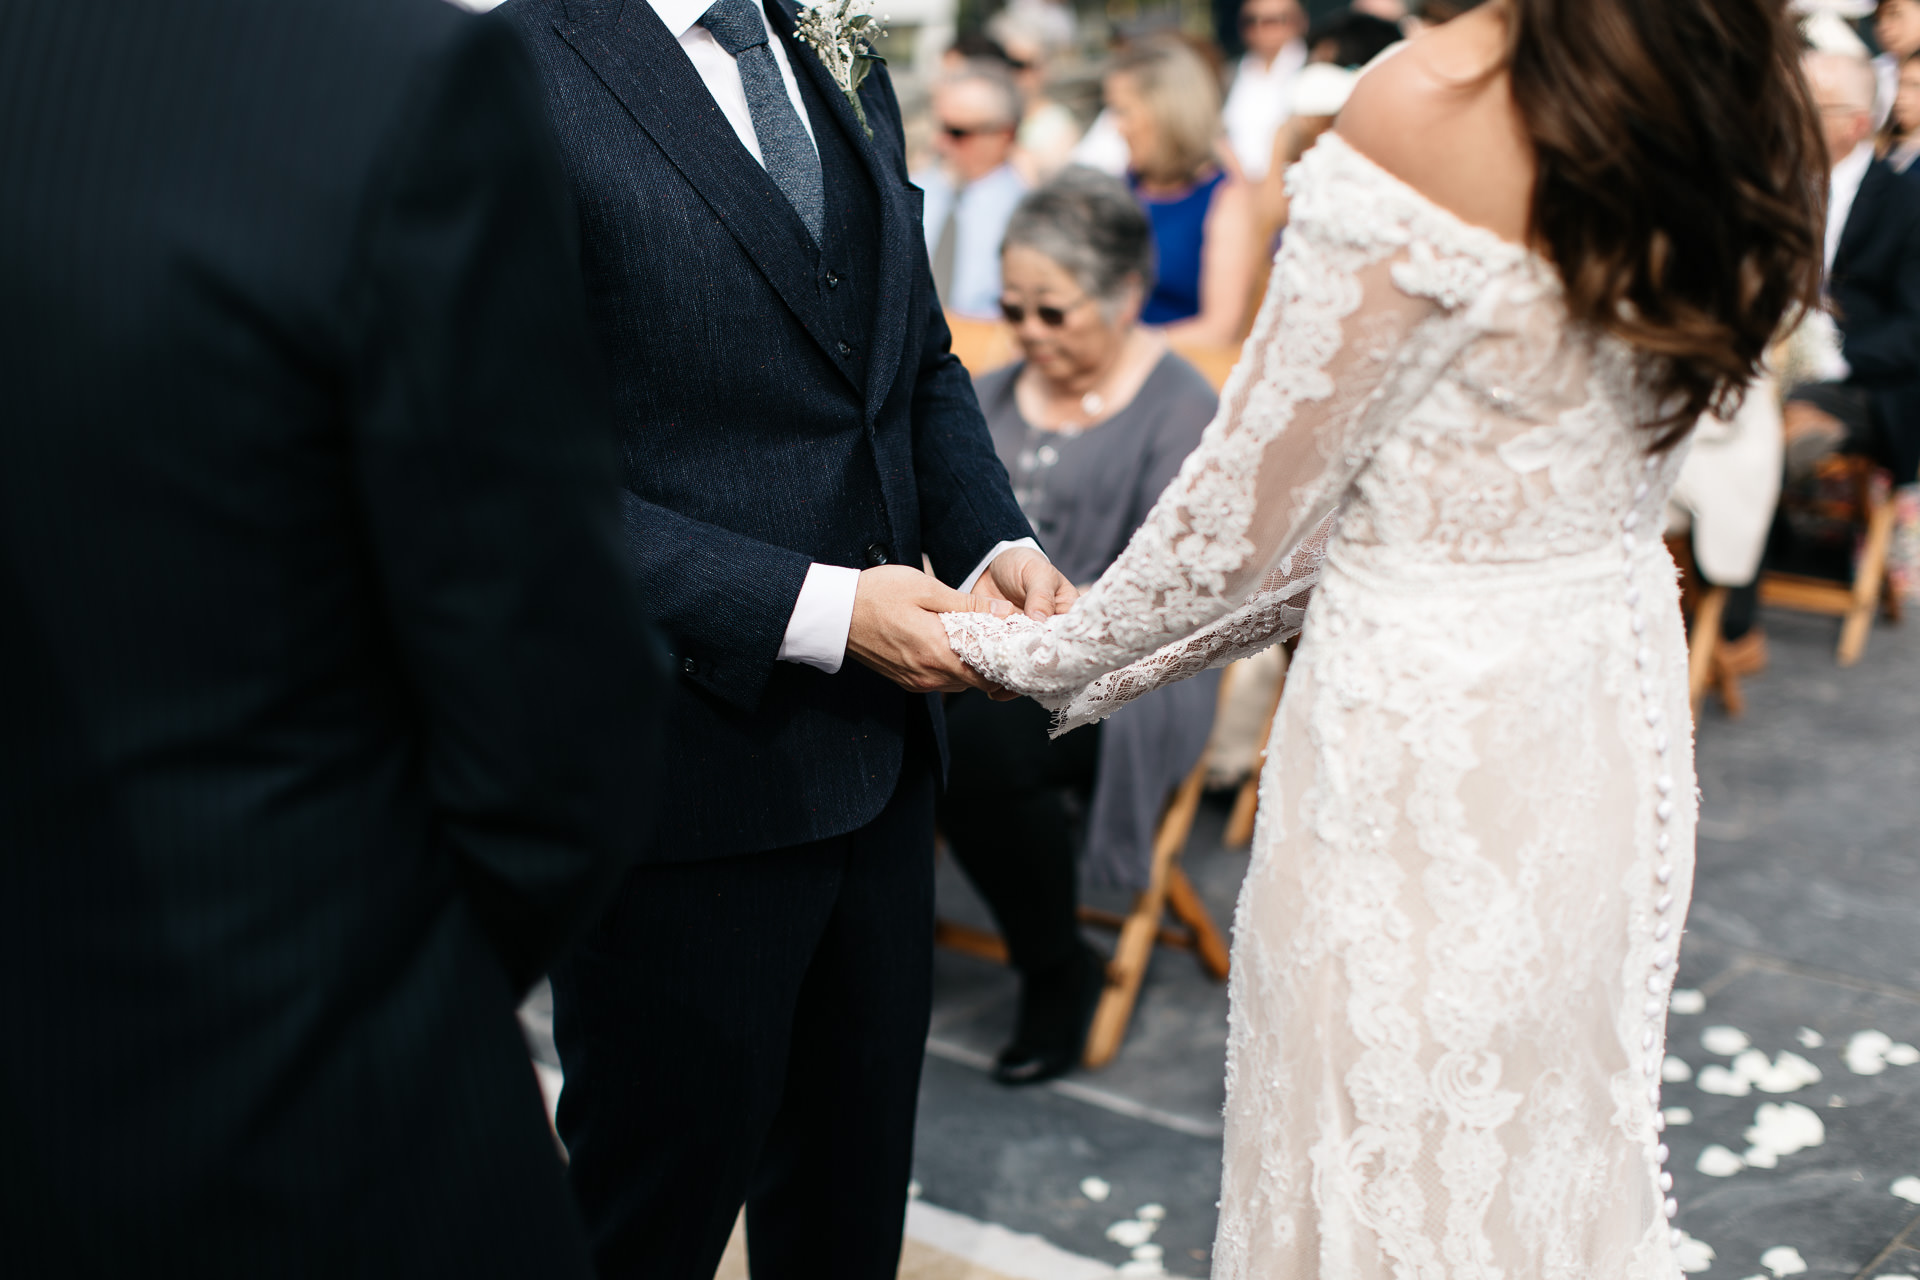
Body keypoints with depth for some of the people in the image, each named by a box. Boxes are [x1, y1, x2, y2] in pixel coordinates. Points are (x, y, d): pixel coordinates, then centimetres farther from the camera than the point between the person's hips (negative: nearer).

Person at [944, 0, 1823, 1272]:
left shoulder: (1430, 107, -22)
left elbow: (1248, 510, -15)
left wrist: (1058, 656, 4)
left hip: (1425, 725, -8)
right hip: (1623, 695, 8)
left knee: (1385, 1177, 12)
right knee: (1558, 1146, 24)